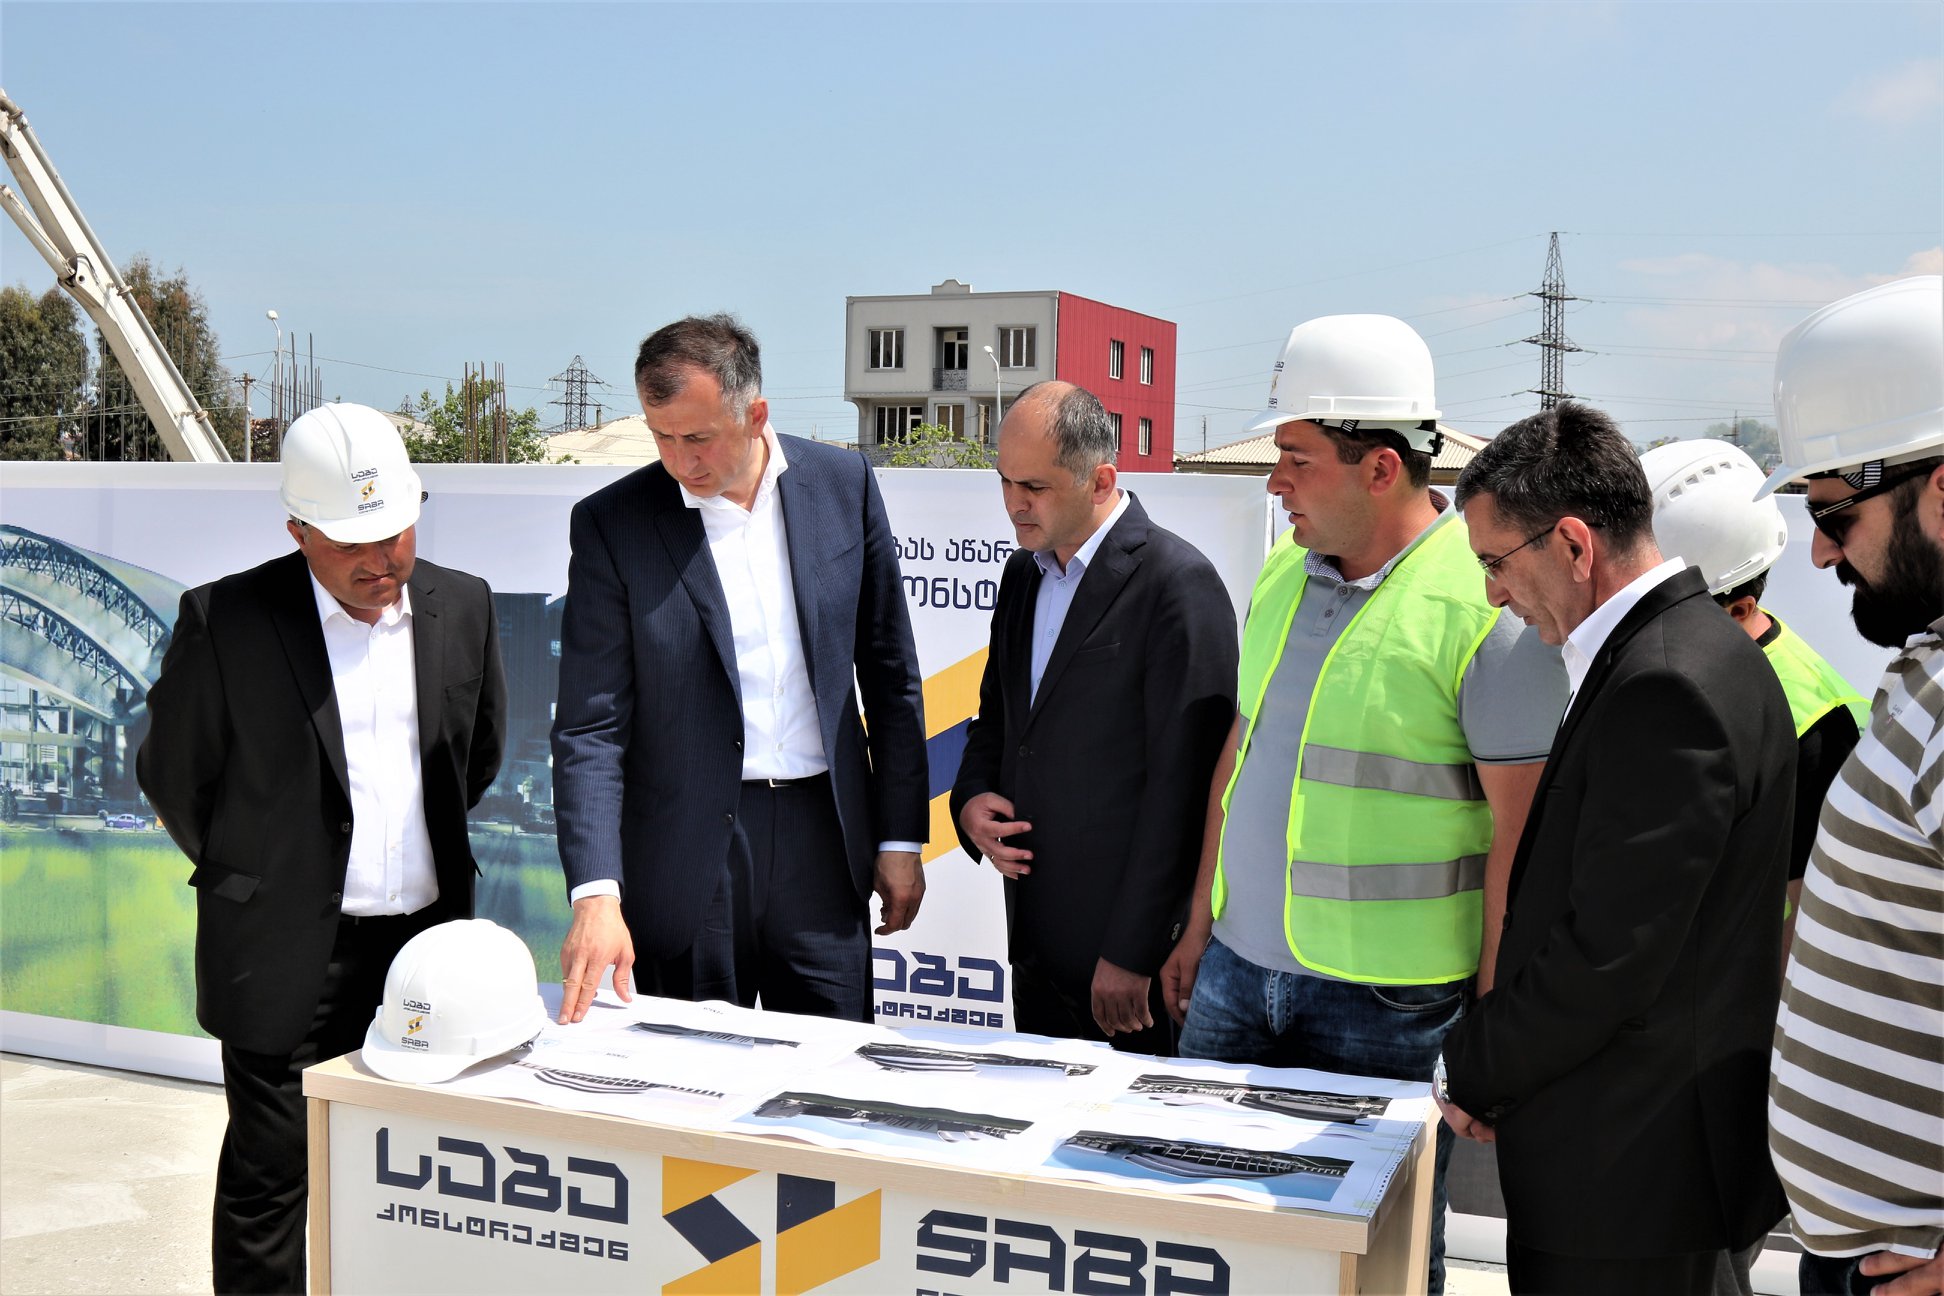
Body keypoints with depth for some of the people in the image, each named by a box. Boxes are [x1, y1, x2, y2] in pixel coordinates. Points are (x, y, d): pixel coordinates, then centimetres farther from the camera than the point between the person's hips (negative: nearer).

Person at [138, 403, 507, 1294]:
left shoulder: (462, 607, 1)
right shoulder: (224, 620, -11)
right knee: (270, 1174, 7)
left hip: (426, 935, 3)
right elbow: (172, 773, 2)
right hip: (288, 950, -3)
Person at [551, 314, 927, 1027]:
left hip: (822, 836, 2)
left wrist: (901, 837, 7)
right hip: (687, 855, -1)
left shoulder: (843, 483, 1)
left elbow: (890, 672, 8)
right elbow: (589, 726, -7)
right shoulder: (610, 522, -6)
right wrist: (596, 894, -18)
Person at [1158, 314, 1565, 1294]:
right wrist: (1201, 920, 15)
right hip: (1238, 967, 7)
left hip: (1386, 999, -6)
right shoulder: (1285, 570, 6)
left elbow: (1521, 830, -15)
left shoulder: (1488, 602, -16)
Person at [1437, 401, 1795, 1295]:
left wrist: (1474, 1075, -9)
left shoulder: (1668, 690, -23)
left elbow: (1610, 955, -23)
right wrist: (1497, 1061, 9)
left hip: (1632, 1168, -9)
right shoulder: (1685, 646, 9)